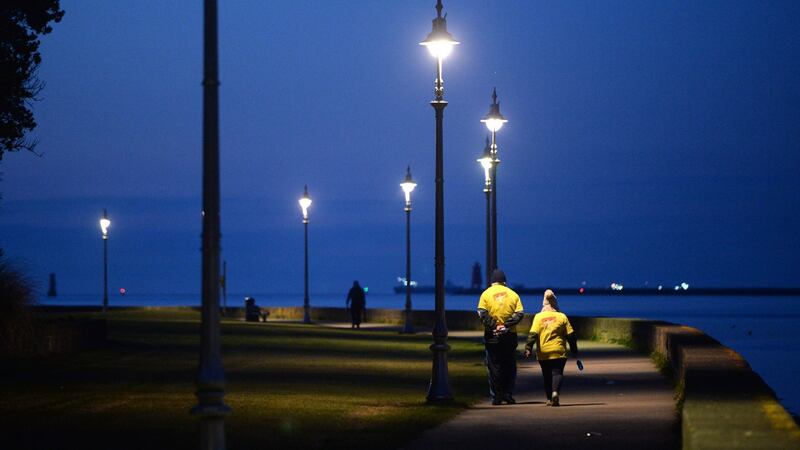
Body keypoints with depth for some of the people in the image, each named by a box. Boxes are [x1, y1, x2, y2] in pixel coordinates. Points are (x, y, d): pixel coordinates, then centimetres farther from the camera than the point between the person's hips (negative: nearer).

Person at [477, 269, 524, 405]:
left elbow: (482, 313, -12)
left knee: (494, 366, 4)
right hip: (510, 335, 1)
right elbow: (519, 313, -4)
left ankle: (496, 396, 3)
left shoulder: (486, 293, 0)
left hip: (492, 336, -1)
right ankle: (508, 394, 5)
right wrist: (506, 325, -8)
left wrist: (493, 326, -10)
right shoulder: (513, 294, 5)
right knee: (509, 366, 10)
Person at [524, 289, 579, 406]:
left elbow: (533, 334, -8)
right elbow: (570, 335, 3)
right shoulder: (562, 317, 1)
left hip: (543, 353, 1)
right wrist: (574, 351, 11)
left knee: (547, 375, 13)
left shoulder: (538, 317, 1)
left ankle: (550, 399, 16)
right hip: (559, 352, -1)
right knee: (557, 373, -2)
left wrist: (528, 348, -8)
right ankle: (555, 392, -28)